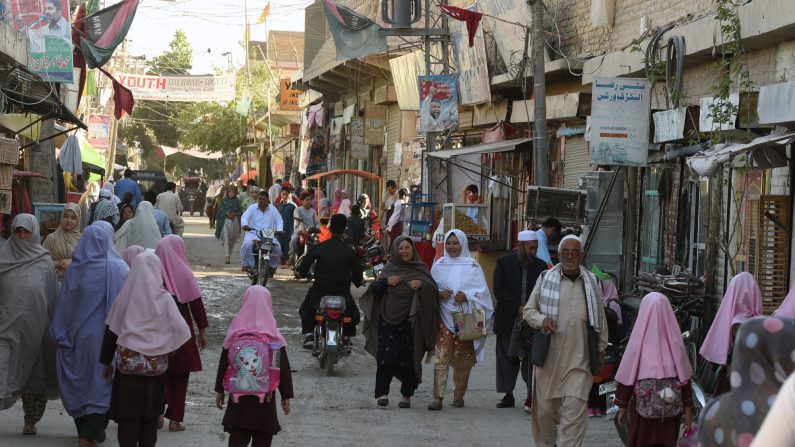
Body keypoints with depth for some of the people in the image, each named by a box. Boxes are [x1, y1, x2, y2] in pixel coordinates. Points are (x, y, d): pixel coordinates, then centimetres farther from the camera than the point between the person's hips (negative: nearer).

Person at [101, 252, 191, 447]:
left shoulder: (125, 298, -2)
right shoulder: (164, 299, -7)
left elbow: (111, 331, 3)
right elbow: (180, 330, -12)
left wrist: (106, 362, 13)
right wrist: (167, 352, 4)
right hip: (157, 365, 0)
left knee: (128, 415, 3)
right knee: (150, 414, 12)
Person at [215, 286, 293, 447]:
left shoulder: (235, 334, -4)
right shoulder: (274, 337, -8)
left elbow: (224, 363, 1)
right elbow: (283, 368, -6)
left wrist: (220, 391, 11)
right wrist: (286, 396, 3)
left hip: (238, 397, 1)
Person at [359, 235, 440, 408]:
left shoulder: (421, 269, 9)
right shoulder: (389, 268, 11)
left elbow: (434, 289, 1)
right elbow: (374, 290, 7)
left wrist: (422, 285, -18)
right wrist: (385, 282, -12)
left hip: (411, 321, -1)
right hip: (388, 318, 1)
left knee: (409, 358, -1)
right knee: (386, 356, -7)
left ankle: (406, 395, 8)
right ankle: (382, 393, -6)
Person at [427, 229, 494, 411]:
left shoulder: (472, 266, 4)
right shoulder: (439, 265, 8)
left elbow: (482, 291, 1)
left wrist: (466, 296, -16)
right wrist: (440, 294, -11)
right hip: (444, 318, 0)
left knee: (463, 360, 6)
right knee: (440, 357, -10)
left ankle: (459, 395, 20)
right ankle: (438, 397, -12)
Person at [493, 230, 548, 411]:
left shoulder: (540, 266, 7)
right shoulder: (503, 263, 1)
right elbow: (499, 290, -7)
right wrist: (518, 307, -15)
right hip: (508, 320, 0)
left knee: (531, 358, -7)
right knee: (507, 359, 6)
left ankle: (532, 396, -6)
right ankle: (508, 395, 15)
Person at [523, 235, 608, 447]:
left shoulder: (591, 282, 10)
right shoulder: (545, 279, 5)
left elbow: (600, 317, 16)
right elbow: (529, 310, 10)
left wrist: (601, 348, 13)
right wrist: (541, 320, -11)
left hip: (579, 358, 0)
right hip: (549, 356, 0)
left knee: (575, 411, -9)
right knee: (544, 409, 7)